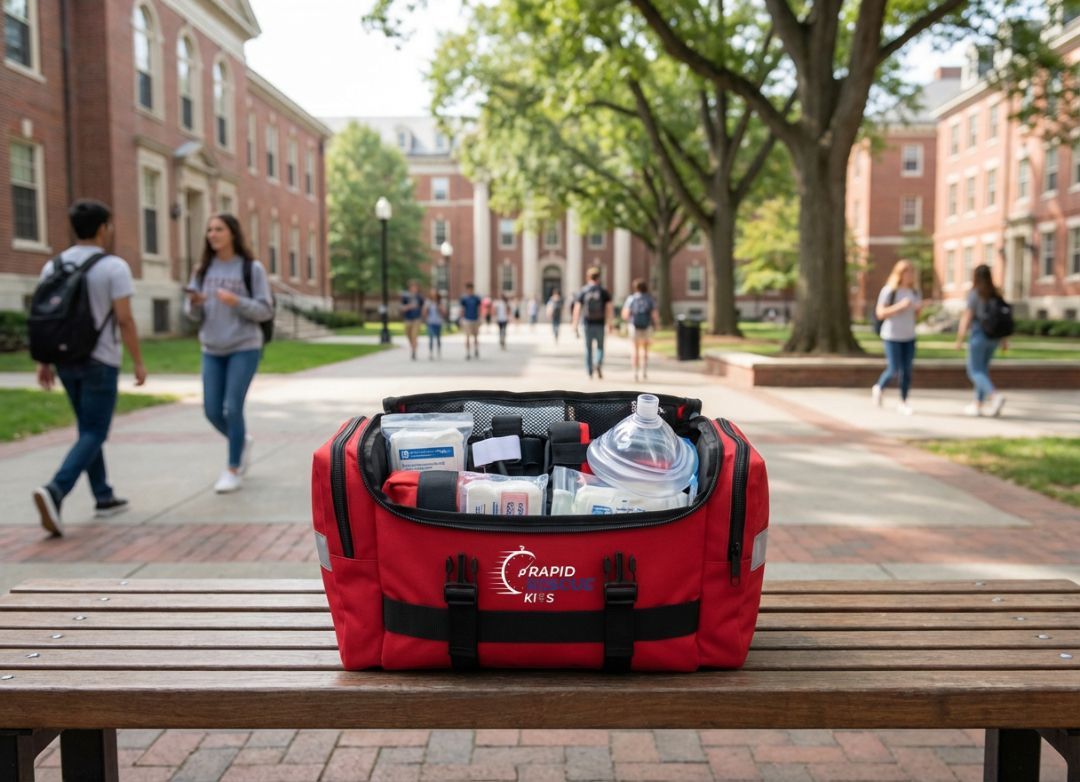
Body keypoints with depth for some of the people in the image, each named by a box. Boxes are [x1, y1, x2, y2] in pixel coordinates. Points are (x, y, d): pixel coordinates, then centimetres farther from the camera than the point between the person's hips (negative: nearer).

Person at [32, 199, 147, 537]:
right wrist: (138, 363, -7)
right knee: (93, 435, -3)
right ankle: (54, 492, -24)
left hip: (66, 360, 6)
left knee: (89, 428, 19)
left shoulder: (52, 266, 5)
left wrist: (44, 363, 12)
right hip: (99, 361, -6)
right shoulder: (114, 267, -12)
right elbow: (125, 320, -16)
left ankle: (104, 497, 24)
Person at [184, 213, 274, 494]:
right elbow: (194, 315, 6)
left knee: (232, 408, -8)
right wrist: (194, 303, -16)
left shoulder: (252, 268, -5)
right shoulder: (203, 270, 5)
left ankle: (233, 470, 8)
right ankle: (243, 441, 34)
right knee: (212, 411, 4)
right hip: (212, 350, 4)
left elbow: (265, 310, -7)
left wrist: (236, 302, -22)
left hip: (244, 348, -4)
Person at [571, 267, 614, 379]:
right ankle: (598, 364, -16)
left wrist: (575, 325, -3)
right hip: (600, 324, 0)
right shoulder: (603, 291, 0)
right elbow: (609, 307, -6)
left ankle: (589, 372, 13)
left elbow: (577, 309, -5)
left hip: (587, 324, 1)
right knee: (600, 347, 12)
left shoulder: (582, 291, 1)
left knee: (588, 348, 11)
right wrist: (610, 322, 0)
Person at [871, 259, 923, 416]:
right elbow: (880, 313, -14)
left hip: (909, 337, 5)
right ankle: (878, 388, 24)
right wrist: (900, 306, -23)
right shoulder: (889, 291, -9)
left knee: (906, 371, 2)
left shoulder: (914, 292, 8)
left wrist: (919, 308, -4)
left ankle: (903, 403, 11)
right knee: (894, 370, -5)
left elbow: (915, 313, 19)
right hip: (892, 336, -5)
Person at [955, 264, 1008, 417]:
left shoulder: (974, 294, -12)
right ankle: (978, 405, 20)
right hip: (993, 336, 7)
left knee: (975, 371, -1)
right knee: (982, 368, 17)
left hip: (979, 335, -7)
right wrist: (1003, 339, 11)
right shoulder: (995, 294, 6)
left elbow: (967, 317, -14)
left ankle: (995, 396, -23)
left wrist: (959, 338, -8)